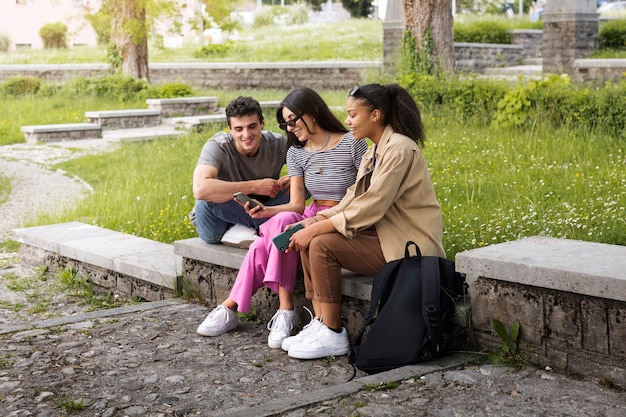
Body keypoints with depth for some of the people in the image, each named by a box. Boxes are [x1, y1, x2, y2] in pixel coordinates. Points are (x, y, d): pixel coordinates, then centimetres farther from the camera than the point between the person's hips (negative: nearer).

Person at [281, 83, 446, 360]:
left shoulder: (399, 149, -18)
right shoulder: (376, 151, 14)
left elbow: (370, 207, -23)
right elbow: (354, 200, 10)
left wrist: (316, 229, -20)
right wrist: (315, 221, -5)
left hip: (408, 247, -10)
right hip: (385, 235, 10)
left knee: (322, 244, -20)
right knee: (309, 239, -1)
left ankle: (333, 336, -10)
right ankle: (319, 324, 1)